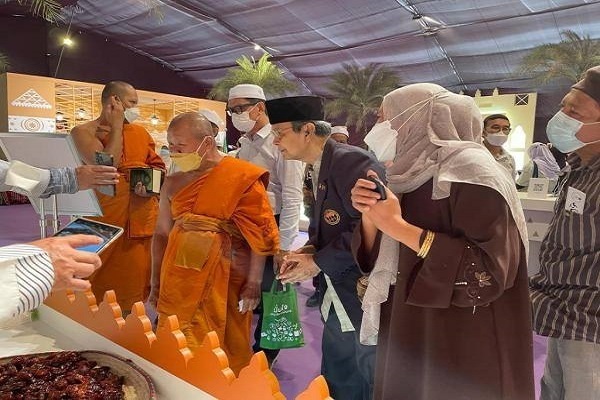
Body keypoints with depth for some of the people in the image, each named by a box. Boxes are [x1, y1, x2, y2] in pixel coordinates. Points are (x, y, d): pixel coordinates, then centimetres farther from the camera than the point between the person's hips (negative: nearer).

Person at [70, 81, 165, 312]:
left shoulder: (140, 133, 13)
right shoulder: (83, 132, -1)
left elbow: (158, 166, 16)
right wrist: (116, 126, -9)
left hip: (142, 218, 4)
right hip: (104, 219, -4)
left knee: (135, 281, 9)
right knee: (102, 284, 4)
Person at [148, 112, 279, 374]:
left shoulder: (243, 178, -9)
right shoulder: (173, 183, 6)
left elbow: (260, 234, -9)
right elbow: (161, 234, 10)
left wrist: (253, 283, -10)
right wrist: (156, 283, 10)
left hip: (224, 281, -4)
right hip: (179, 280, 4)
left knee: (223, 348, 10)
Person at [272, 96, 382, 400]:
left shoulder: (351, 160, -19)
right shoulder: (318, 169, 10)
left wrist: (319, 261, -17)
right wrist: (308, 249, -1)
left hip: (364, 301, -8)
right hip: (337, 301, 9)